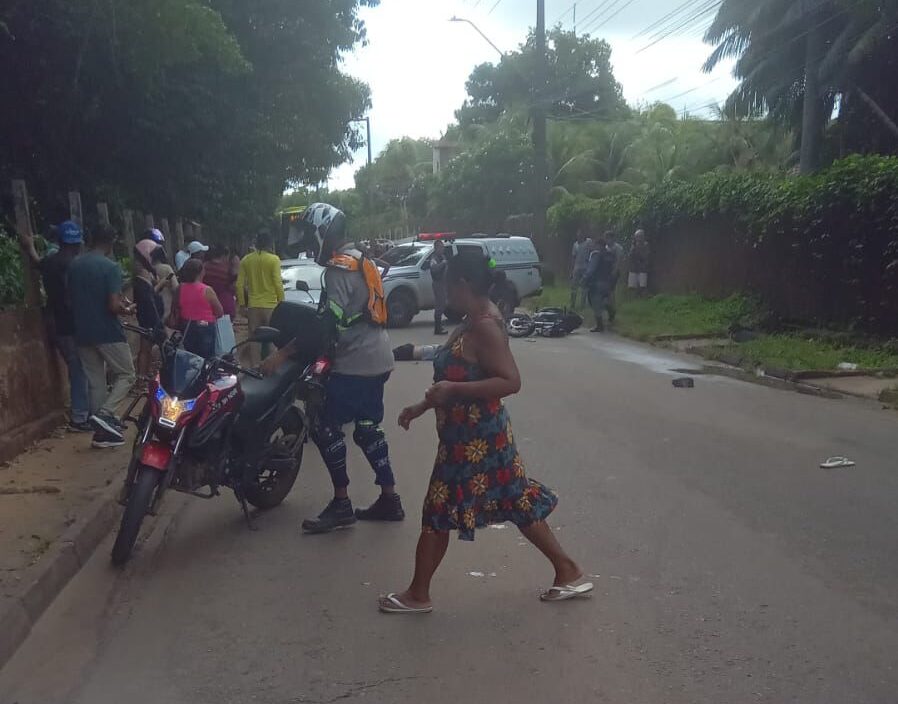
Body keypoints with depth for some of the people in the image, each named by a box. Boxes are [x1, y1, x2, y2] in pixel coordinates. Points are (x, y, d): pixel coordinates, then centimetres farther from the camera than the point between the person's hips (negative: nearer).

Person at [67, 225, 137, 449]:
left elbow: (71, 298, 16)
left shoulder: (74, 265, 7)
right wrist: (127, 310, 0)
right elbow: (114, 306, -20)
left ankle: (102, 431, 14)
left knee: (95, 382, 11)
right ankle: (105, 414, -10)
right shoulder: (110, 267, -14)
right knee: (126, 375, 8)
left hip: (83, 332, 6)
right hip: (108, 332, -6)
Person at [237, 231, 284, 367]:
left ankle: (255, 366, 11)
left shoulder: (246, 260, 3)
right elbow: (278, 283, -11)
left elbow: (239, 284, 3)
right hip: (270, 305, -3)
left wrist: (242, 303, 11)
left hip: (253, 305, 3)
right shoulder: (273, 259, -8)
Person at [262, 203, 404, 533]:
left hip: (356, 362, -10)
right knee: (368, 429, 14)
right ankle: (389, 499, 18)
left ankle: (341, 504, 2)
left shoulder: (339, 267, -15)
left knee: (326, 427, -3)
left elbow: (328, 322, -24)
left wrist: (283, 353, -23)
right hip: (377, 359, 10)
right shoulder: (360, 259, 16)